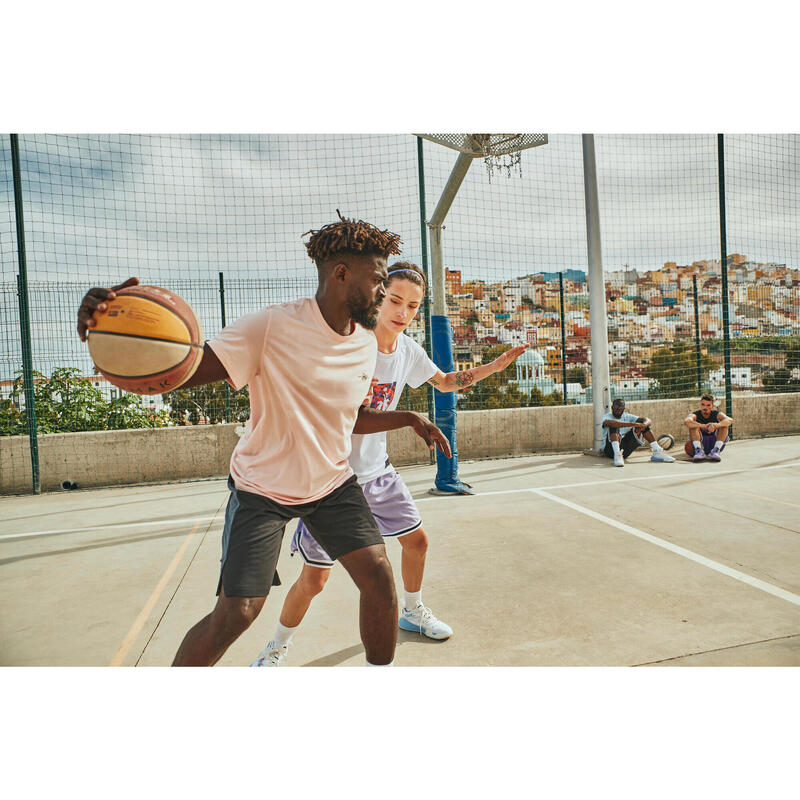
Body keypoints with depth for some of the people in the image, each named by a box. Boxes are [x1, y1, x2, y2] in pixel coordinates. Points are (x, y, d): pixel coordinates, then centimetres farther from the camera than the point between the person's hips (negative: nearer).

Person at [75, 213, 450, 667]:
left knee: (379, 576, -3)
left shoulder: (367, 343, 0)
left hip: (333, 483, 6)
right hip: (264, 488, -5)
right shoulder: (273, 327, -21)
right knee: (236, 612, -8)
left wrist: (408, 418, 4)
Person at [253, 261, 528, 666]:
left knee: (416, 540, 17)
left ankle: (412, 611, 45)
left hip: (377, 471, 7)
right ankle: (275, 650, 25)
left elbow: (445, 382, 17)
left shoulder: (408, 350, -1)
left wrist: (495, 366, 8)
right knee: (314, 576, -4)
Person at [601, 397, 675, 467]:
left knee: (641, 422, -1)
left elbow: (648, 421, 3)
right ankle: (617, 455, -46)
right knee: (614, 426, -29)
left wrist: (644, 424, -22)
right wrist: (633, 424, -32)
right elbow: (610, 423, -28)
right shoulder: (607, 416, 0)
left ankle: (657, 452, -10)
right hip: (610, 449, -5)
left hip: (625, 450, 5)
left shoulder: (627, 417, 15)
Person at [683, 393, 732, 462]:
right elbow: (686, 421, -35)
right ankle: (699, 451, -37)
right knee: (693, 425, -25)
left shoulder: (716, 414, -5)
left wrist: (716, 425, -49)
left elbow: (730, 420, -29)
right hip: (700, 443, -1)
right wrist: (702, 426, -51)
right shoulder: (695, 415, -9)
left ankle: (716, 450, -31)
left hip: (714, 443, 1)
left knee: (724, 424, -20)